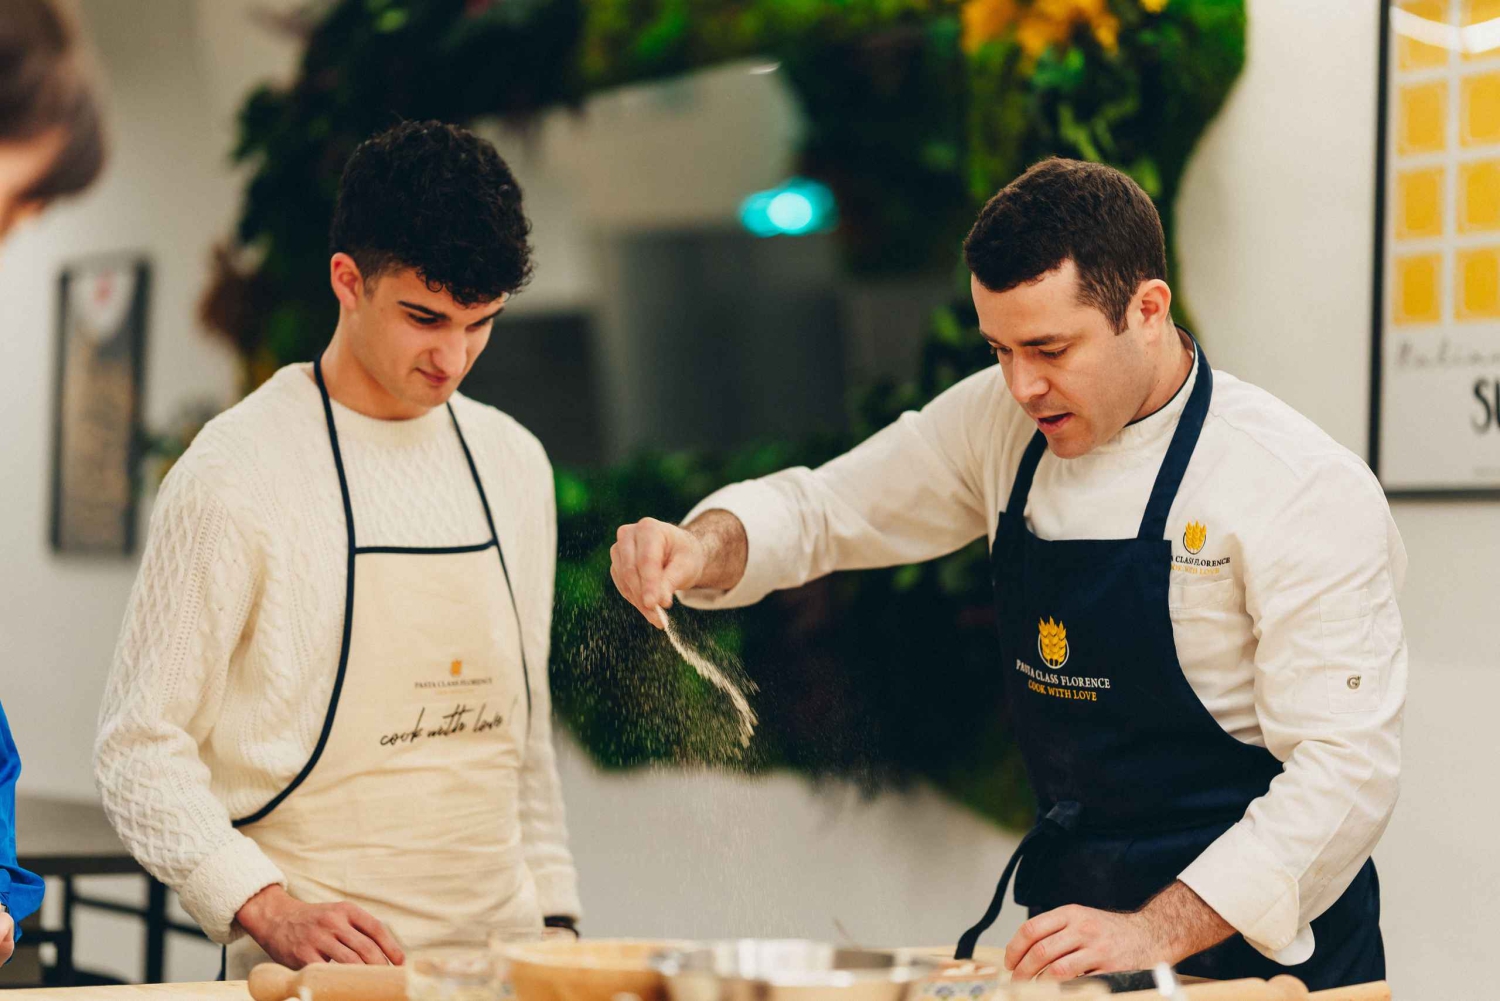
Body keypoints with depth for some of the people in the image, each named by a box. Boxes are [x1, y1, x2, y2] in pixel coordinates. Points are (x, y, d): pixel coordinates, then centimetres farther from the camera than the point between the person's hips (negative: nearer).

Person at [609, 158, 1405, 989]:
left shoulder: (1307, 491, -17)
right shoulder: (1003, 423, 3)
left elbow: (1344, 766, -21)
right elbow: (821, 509, 12)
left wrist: (1158, 931, -29)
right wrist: (703, 547, -11)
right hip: (1078, 910, 5)